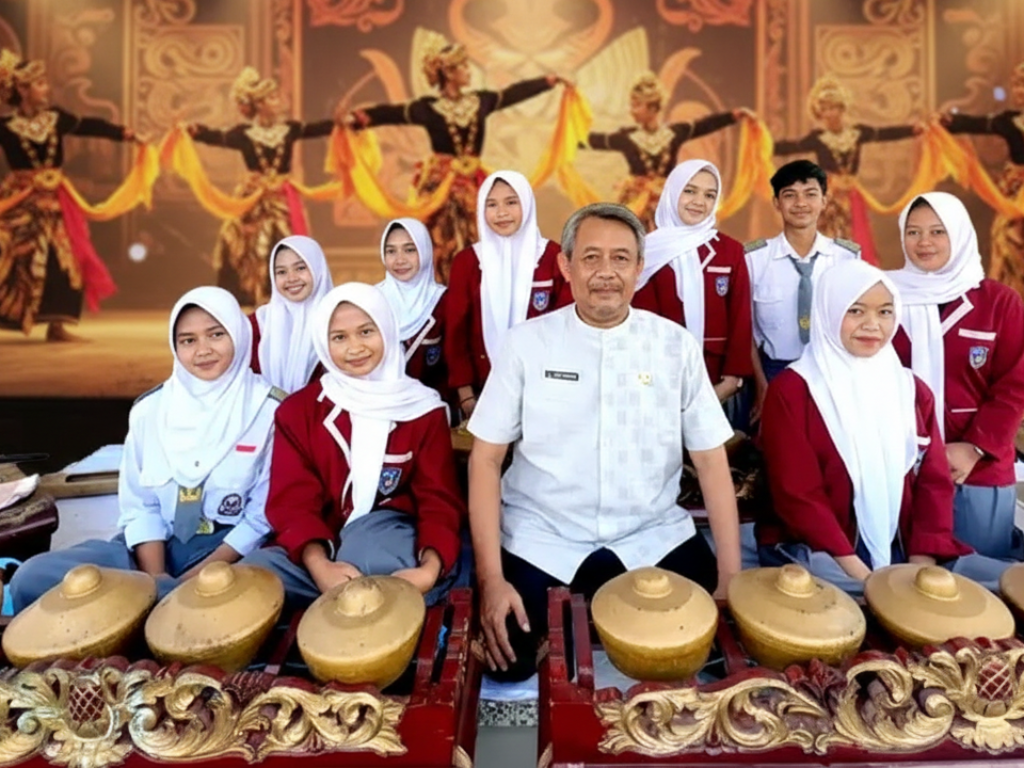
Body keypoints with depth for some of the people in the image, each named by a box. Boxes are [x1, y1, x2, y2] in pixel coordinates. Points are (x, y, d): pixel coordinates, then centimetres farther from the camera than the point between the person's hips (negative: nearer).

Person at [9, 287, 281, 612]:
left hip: (230, 550, -4)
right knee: (32, 578, -17)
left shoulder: (271, 410, -5)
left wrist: (199, 577, -16)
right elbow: (139, 505, 5)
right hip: (158, 544, 4)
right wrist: (155, 577, -12)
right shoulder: (150, 409, 5)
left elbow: (267, 514, -7)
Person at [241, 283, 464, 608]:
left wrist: (430, 569, -25)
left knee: (369, 536, -37)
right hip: (324, 551, 2)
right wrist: (319, 565, -26)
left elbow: (440, 502, -3)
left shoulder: (422, 408, 4)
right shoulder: (298, 410, 7)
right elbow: (292, 501, -4)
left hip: (395, 546, -2)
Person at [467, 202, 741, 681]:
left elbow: (710, 460, 2)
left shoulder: (676, 345, -1)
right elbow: (486, 459, -4)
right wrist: (491, 578, -12)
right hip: (541, 541, -1)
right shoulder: (527, 343, -5)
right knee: (511, 665, -14)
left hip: (655, 538, 2)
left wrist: (731, 576, -4)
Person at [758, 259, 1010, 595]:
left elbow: (934, 481, 6)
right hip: (818, 551, -6)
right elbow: (798, 494, -12)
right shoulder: (791, 390, -6)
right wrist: (856, 570, -19)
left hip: (903, 550, 6)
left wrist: (923, 562, -8)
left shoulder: (911, 389, 12)